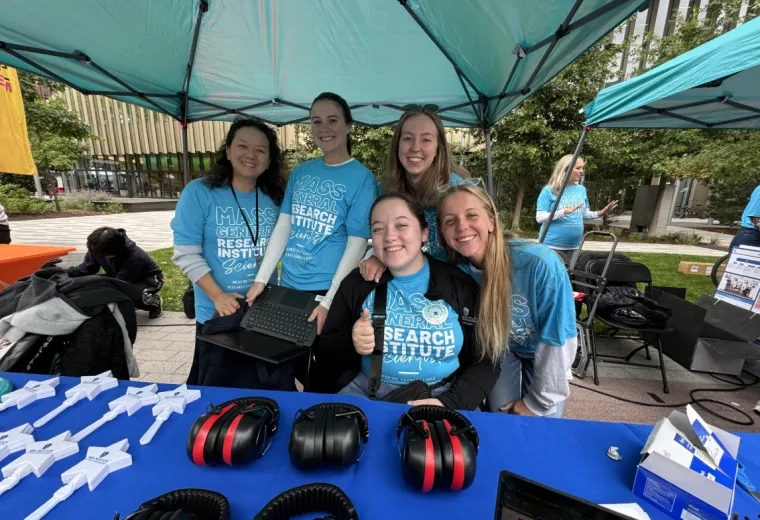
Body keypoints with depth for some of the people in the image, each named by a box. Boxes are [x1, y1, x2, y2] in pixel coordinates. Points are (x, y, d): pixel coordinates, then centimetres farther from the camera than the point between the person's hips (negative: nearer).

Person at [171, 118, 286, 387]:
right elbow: (186, 254, -11)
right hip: (218, 313, -3)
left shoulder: (274, 198, 0)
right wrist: (218, 296, -19)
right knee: (218, 389, 17)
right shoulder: (199, 192, -9)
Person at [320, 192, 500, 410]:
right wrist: (350, 341, -16)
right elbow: (326, 345, 6)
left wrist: (449, 403, -16)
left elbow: (486, 362, -1)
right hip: (366, 390, 1)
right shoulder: (357, 282, -1)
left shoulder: (461, 286, -5)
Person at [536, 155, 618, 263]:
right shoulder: (549, 190, -8)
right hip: (552, 246, -6)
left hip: (574, 247, 6)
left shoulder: (581, 190, 10)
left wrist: (598, 214, -1)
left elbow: (584, 214, 18)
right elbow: (540, 218, -15)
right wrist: (564, 212, -24)